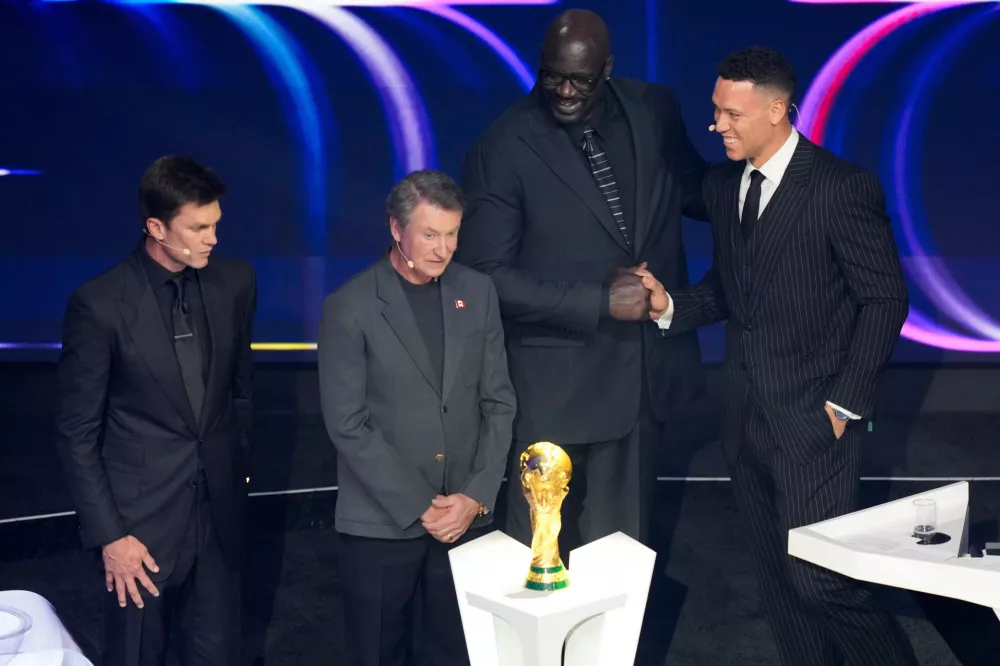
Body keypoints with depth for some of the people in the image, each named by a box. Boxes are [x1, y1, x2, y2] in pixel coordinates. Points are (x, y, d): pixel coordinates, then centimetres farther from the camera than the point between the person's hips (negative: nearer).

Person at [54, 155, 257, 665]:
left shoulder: (235, 282, -2)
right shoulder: (99, 304, -15)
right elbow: (77, 432, -9)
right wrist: (108, 534, -10)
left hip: (218, 508, 4)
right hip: (141, 516, -3)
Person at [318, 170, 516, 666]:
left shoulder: (477, 293, 5)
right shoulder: (349, 308, -8)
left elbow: (498, 402, 6)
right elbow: (347, 425, -10)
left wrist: (477, 497, -4)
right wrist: (418, 509, -11)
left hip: (466, 515, 3)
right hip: (381, 523, -3)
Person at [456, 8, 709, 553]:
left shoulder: (653, 112, -1)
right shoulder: (504, 147, -14)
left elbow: (694, 191, 16)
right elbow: (486, 273, -15)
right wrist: (599, 302, -21)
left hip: (645, 369, 4)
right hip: (554, 380, -4)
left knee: (621, 540, 19)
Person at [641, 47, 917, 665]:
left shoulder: (842, 188, -12)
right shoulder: (722, 185, 8)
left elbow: (885, 298, -9)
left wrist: (846, 403, -12)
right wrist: (671, 305, -4)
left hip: (813, 419, -6)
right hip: (746, 416, 7)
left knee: (820, 582, -6)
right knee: (778, 576, 14)